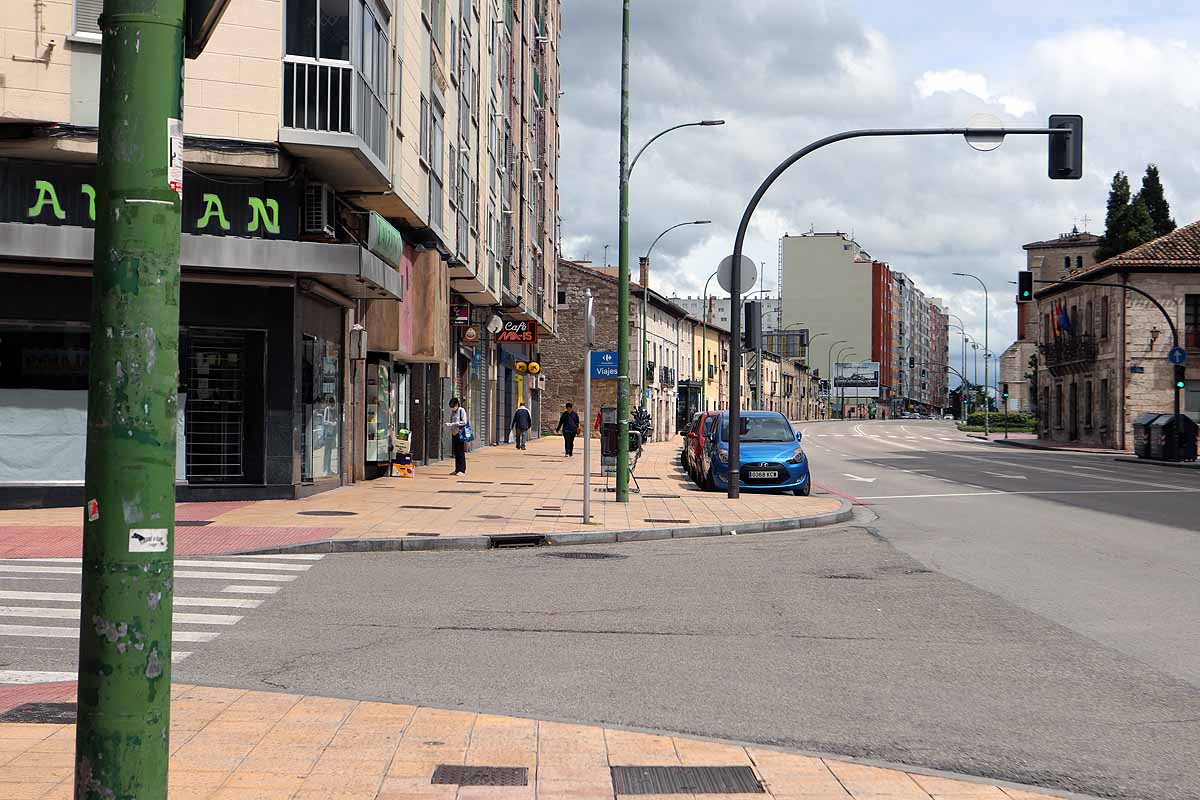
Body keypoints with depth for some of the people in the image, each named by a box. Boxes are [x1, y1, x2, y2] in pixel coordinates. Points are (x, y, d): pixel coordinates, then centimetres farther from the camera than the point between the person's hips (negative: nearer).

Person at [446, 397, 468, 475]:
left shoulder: (462, 411, -7)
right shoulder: (452, 412, 15)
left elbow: (464, 422, -14)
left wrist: (453, 424, -19)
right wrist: (449, 424, 0)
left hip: (460, 434, -7)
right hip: (454, 434, 7)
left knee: (461, 453, -6)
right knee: (456, 453, 8)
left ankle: (462, 470, -5)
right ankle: (457, 470, 13)